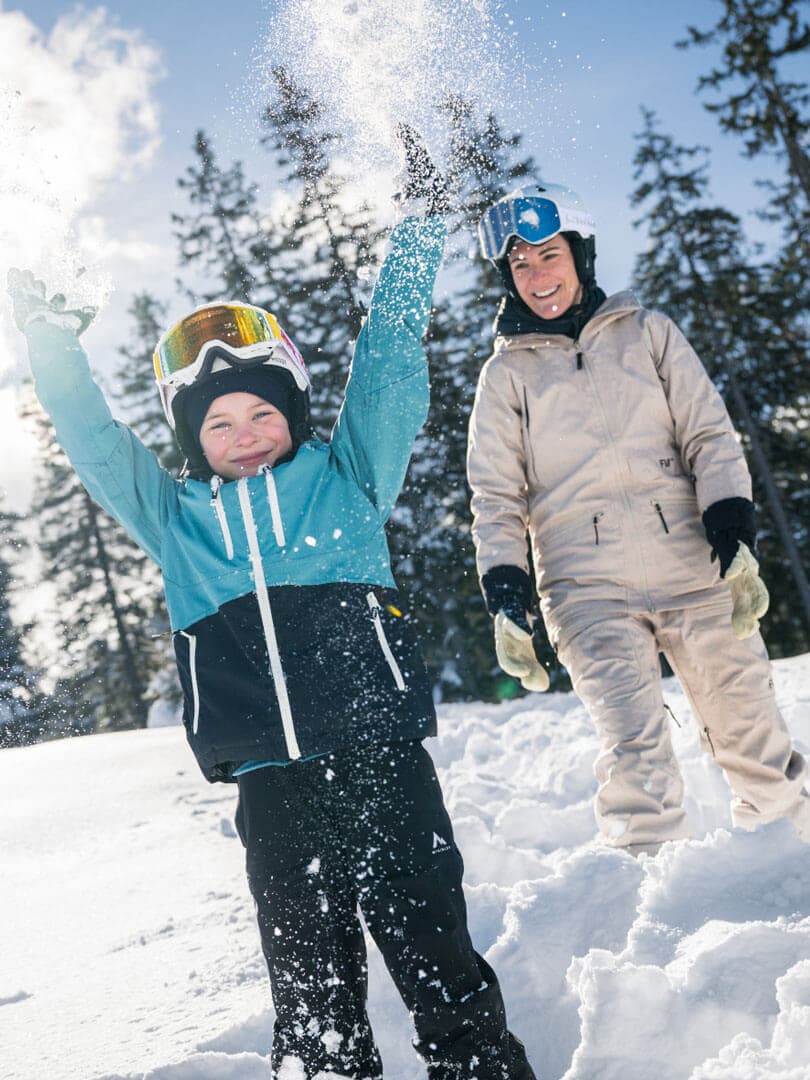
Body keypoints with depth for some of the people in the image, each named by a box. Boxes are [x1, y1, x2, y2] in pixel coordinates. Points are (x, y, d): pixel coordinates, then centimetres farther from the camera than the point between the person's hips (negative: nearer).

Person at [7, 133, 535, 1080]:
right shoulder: (175, 518, 12)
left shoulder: (345, 476, 7)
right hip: (272, 788, 2)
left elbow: (389, 360, 6)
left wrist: (418, 220, 6)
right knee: (312, 994, 10)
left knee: (439, 962, 4)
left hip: (383, 761, -2)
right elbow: (91, 441, 16)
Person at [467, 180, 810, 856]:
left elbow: (710, 437, 8)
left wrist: (734, 533, -7)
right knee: (636, 753, -16)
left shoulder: (648, 333, 14)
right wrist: (506, 596, -3)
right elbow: (498, 497, 10)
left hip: (695, 570, 1)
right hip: (589, 588, -1)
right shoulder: (507, 373, 12)